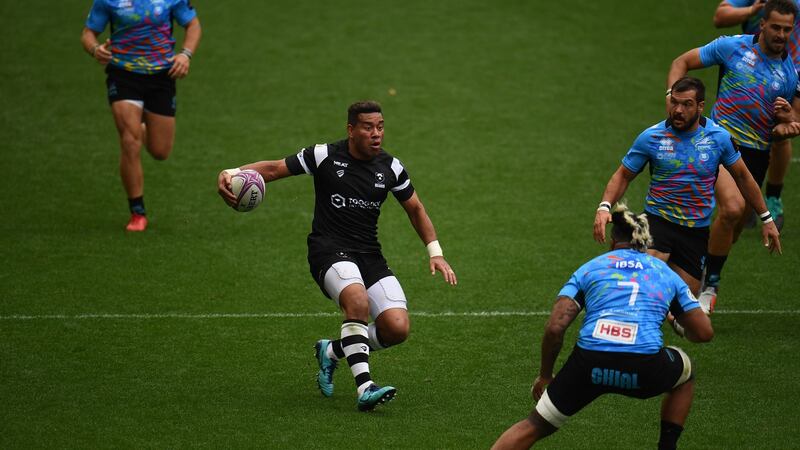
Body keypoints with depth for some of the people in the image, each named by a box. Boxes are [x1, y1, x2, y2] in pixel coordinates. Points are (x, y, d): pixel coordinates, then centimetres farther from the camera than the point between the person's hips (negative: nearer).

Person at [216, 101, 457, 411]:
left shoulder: (391, 167, 6)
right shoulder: (324, 156, -4)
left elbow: (415, 209, 19)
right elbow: (273, 168, 1)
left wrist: (435, 252, 10)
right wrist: (232, 173, -16)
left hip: (370, 255, 5)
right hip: (329, 251, -5)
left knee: (397, 328, -13)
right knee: (358, 301, -36)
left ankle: (332, 351, 14)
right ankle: (364, 388, -37)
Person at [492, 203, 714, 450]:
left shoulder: (589, 268, 20)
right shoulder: (666, 273, 22)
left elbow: (554, 327, 6)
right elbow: (704, 332, 22)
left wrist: (545, 375, 19)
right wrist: (682, 328, 45)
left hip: (588, 366, 0)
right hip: (646, 370, 0)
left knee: (535, 427, 17)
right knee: (685, 373, 36)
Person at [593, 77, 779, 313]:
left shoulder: (719, 137, -1)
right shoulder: (651, 137, -5)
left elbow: (742, 176, 12)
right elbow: (623, 175, 5)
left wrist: (766, 218, 15)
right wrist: (604, 207, -13)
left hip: (697, 229, 2)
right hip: (658, 220, -2)